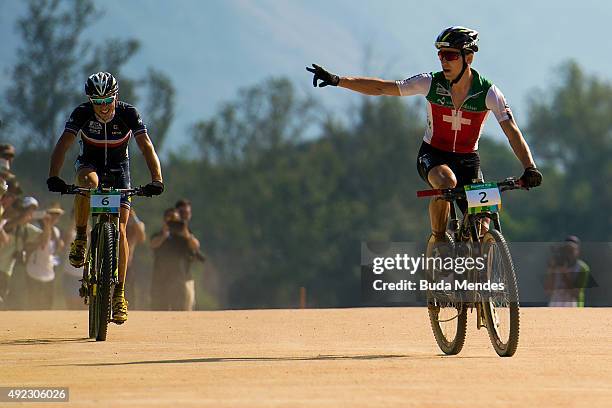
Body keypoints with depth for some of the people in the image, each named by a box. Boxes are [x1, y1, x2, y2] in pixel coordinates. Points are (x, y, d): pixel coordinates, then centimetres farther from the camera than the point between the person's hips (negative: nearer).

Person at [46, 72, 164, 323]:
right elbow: (63, 144, -33)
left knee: (119, 230, -12)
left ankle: (119, 293, -6)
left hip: (118, 168, 0)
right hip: (90, 163, 0)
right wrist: (53, 177, -49)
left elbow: (146, 146, -33)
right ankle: (80, 239, -19)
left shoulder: (128, 113, -25)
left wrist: (156, 179, -48)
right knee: (88, 182, -39)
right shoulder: (82, 113, -24)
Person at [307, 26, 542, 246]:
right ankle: (437, 241, -18)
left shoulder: (488, 92, -16)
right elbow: (382, 88, -11)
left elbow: (512, 132, -22)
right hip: (433, 155, -1)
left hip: (467, 160, 1)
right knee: (446, 182, -37)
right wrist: (337, 81, -19)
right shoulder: (431, 83, -14)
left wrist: (530, 168, -37)